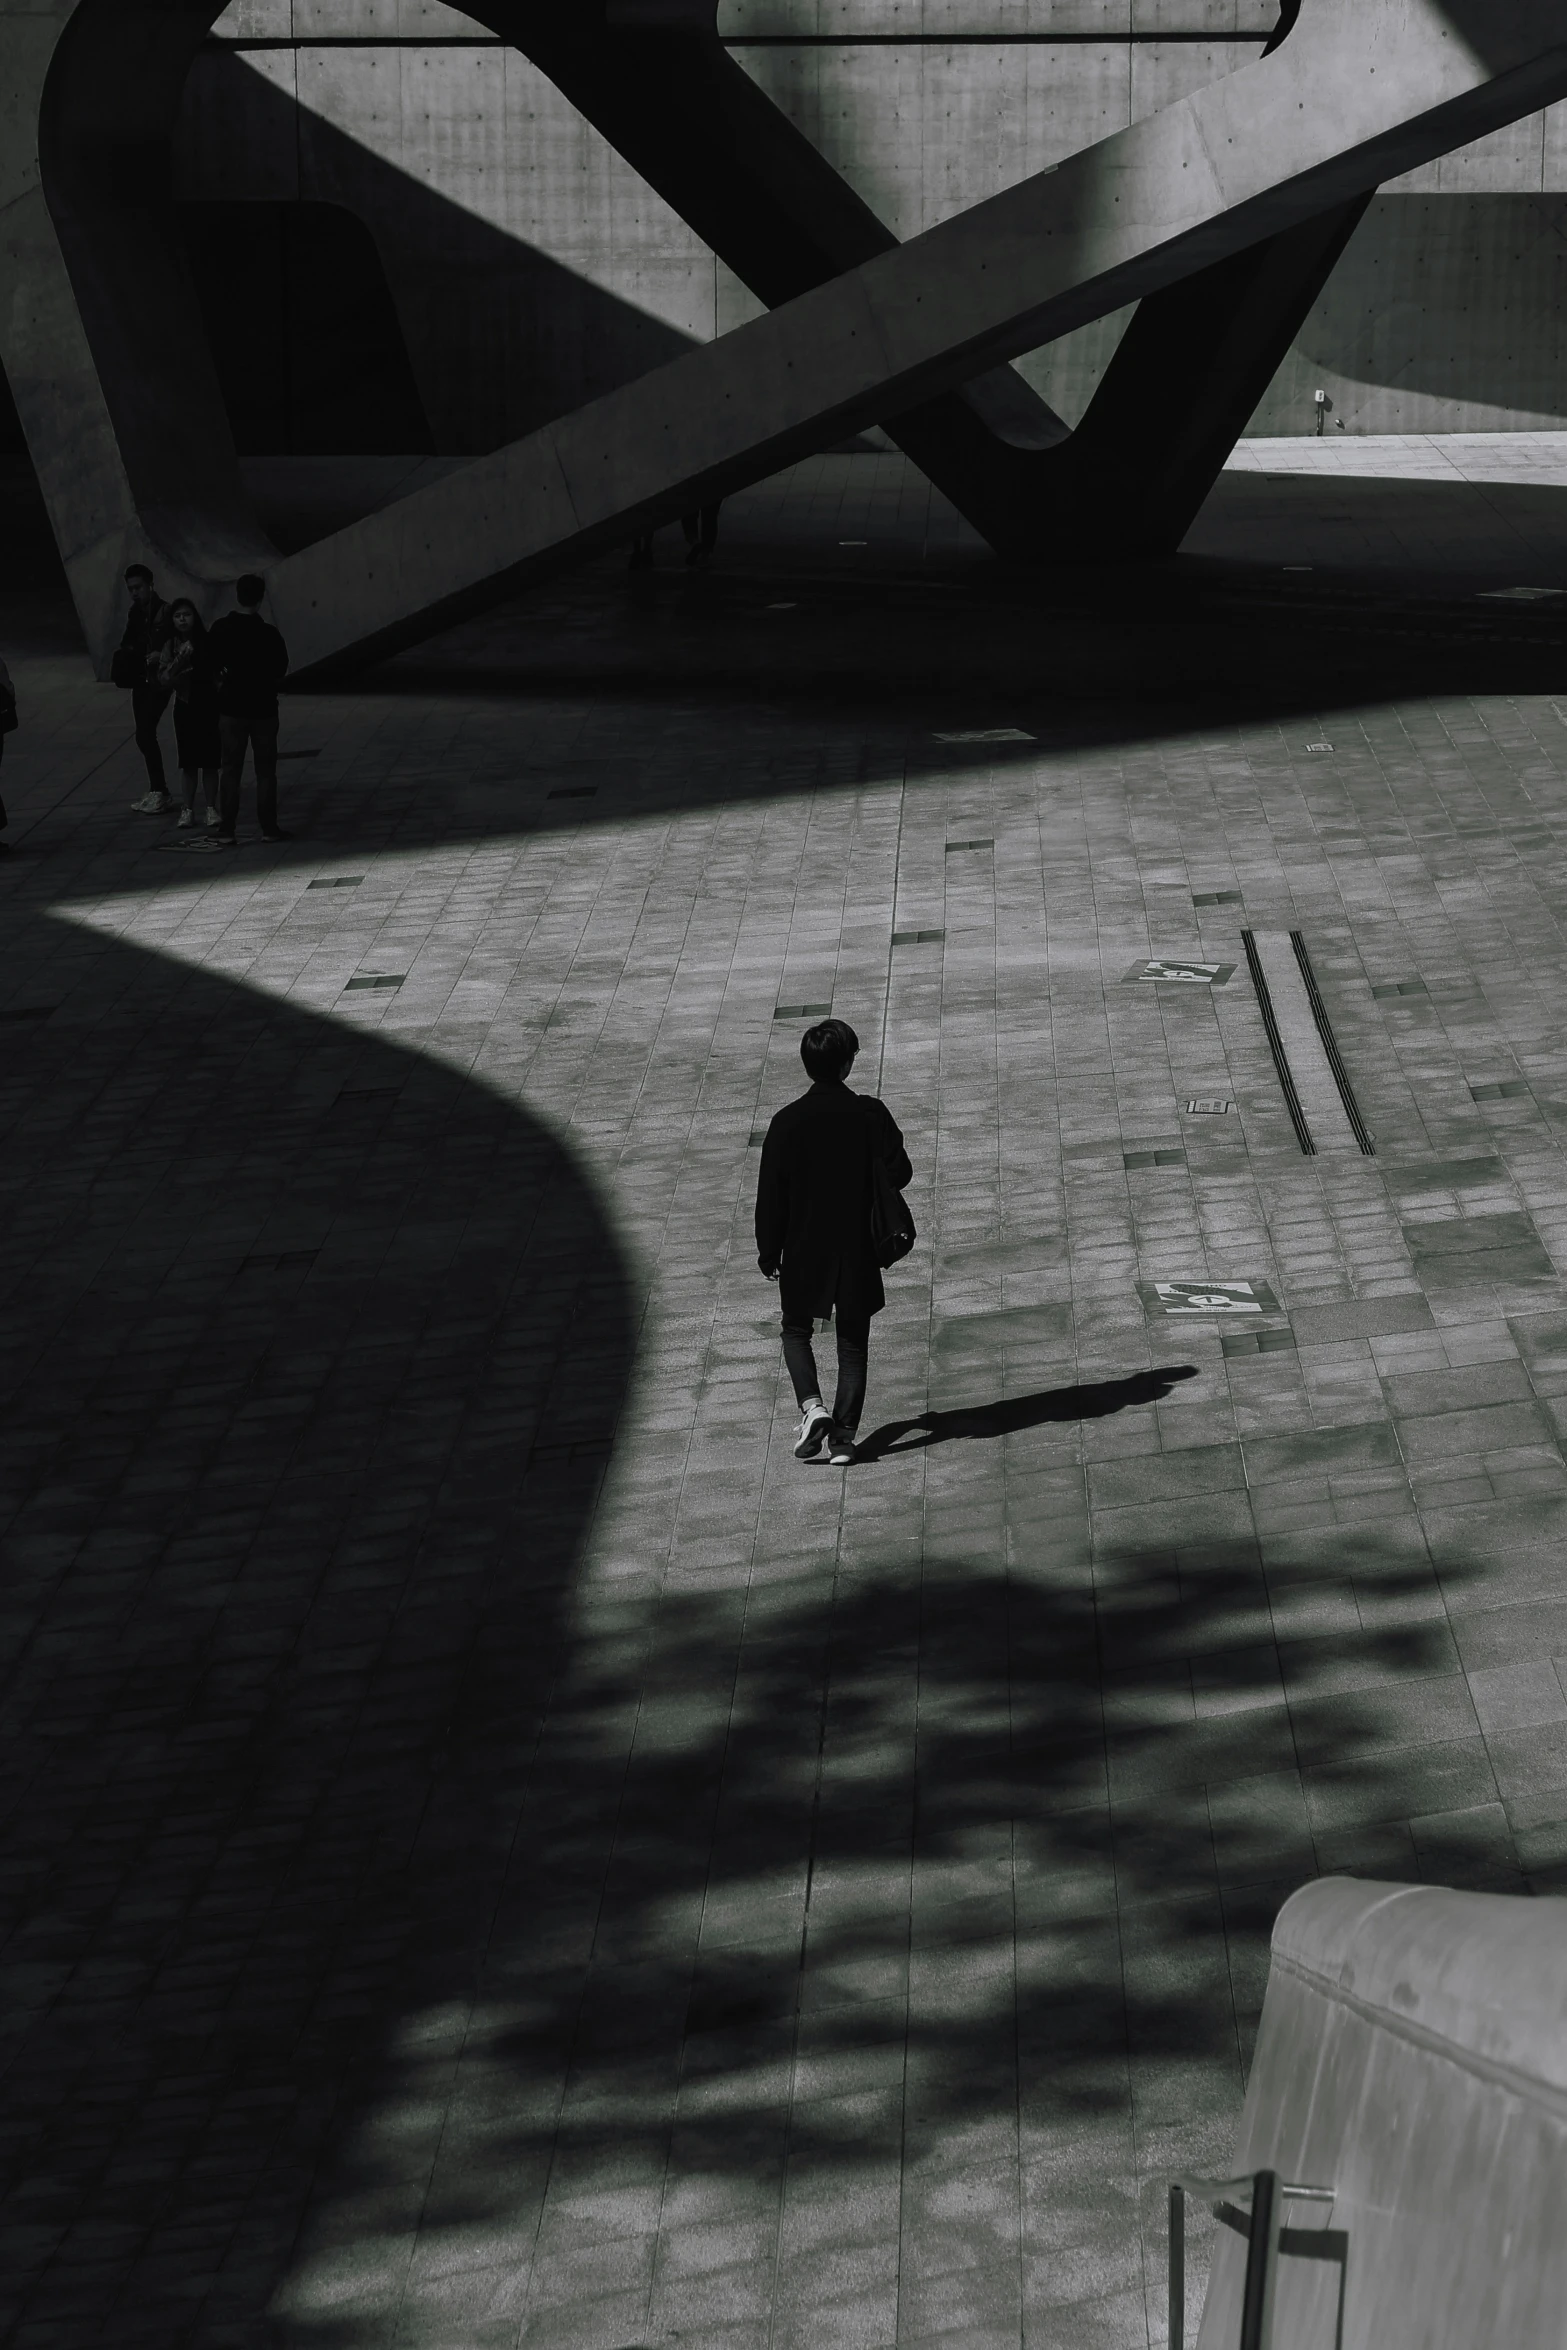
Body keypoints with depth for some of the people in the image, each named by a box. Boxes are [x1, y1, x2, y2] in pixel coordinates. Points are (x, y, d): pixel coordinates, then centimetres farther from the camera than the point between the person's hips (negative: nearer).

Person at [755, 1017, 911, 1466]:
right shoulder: (870, 1113, -11)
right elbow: (899, 1173, -6)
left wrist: (768, 1252, 4)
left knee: (796, 1331, 18)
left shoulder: (787, 1121, -11)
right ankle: (844, 1436, 7)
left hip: (803, 1249, -1)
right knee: (853, 1344, 11)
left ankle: (812, 1406, -5)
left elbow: (770, 1194, -7)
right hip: (857, 1251, 1)